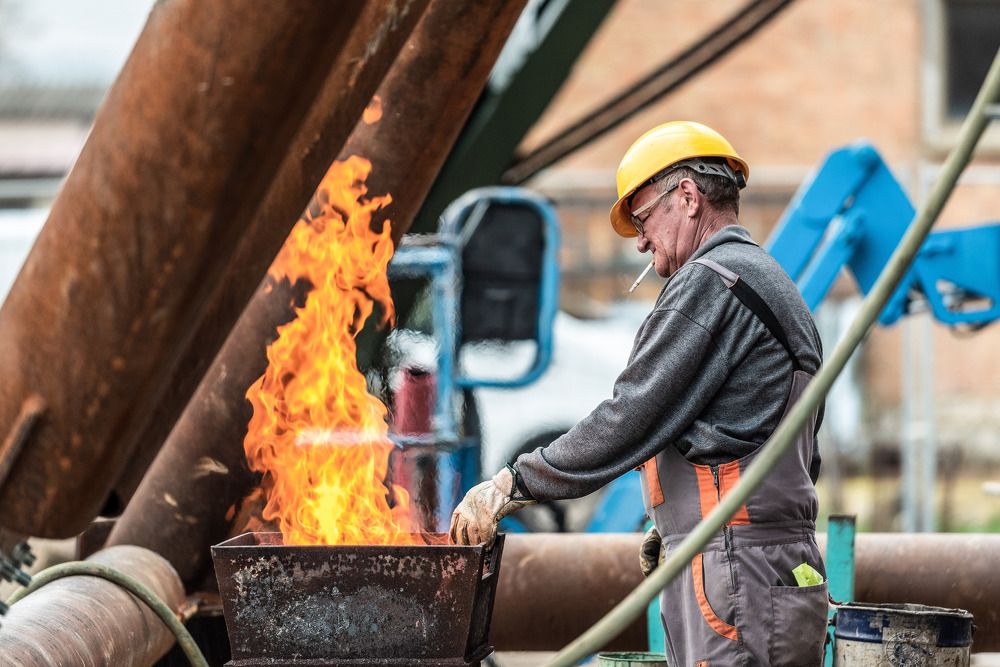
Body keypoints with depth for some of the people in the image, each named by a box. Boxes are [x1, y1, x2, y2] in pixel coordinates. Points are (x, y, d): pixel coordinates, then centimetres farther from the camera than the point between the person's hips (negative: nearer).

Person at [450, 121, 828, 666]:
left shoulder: (712, 280, -8)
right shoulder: (775, 286, 24)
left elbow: (630, 421, -14)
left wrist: (509, 487, -6)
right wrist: (678, 525, 19)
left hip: (741, 579, -10)